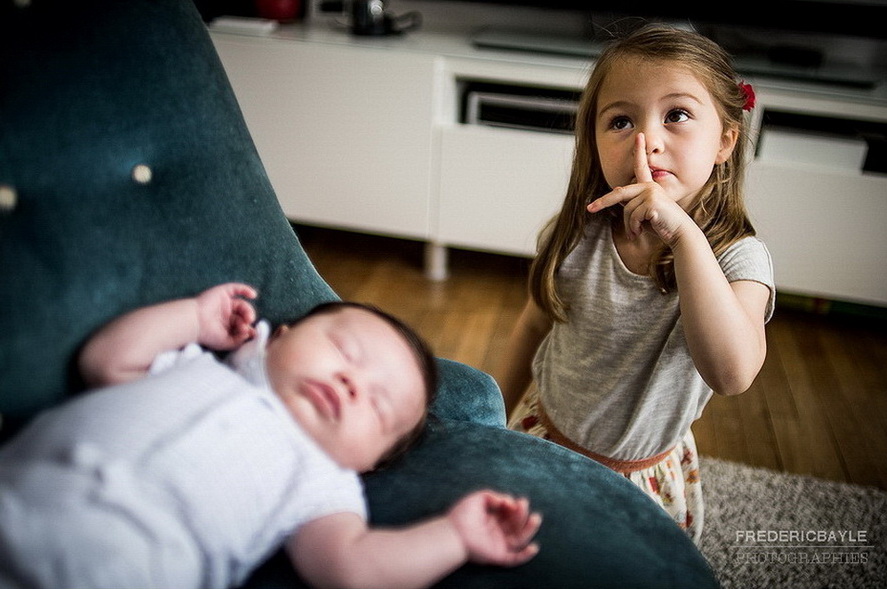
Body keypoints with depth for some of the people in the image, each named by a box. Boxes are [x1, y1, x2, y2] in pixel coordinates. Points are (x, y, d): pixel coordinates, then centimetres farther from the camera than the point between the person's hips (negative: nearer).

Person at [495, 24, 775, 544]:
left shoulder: (736, 257, -24)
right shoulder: (577, 234, -15)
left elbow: (733, 374, -42)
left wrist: (684, 234, -47)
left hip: (642, 476, -2)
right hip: (540, 436, 3)